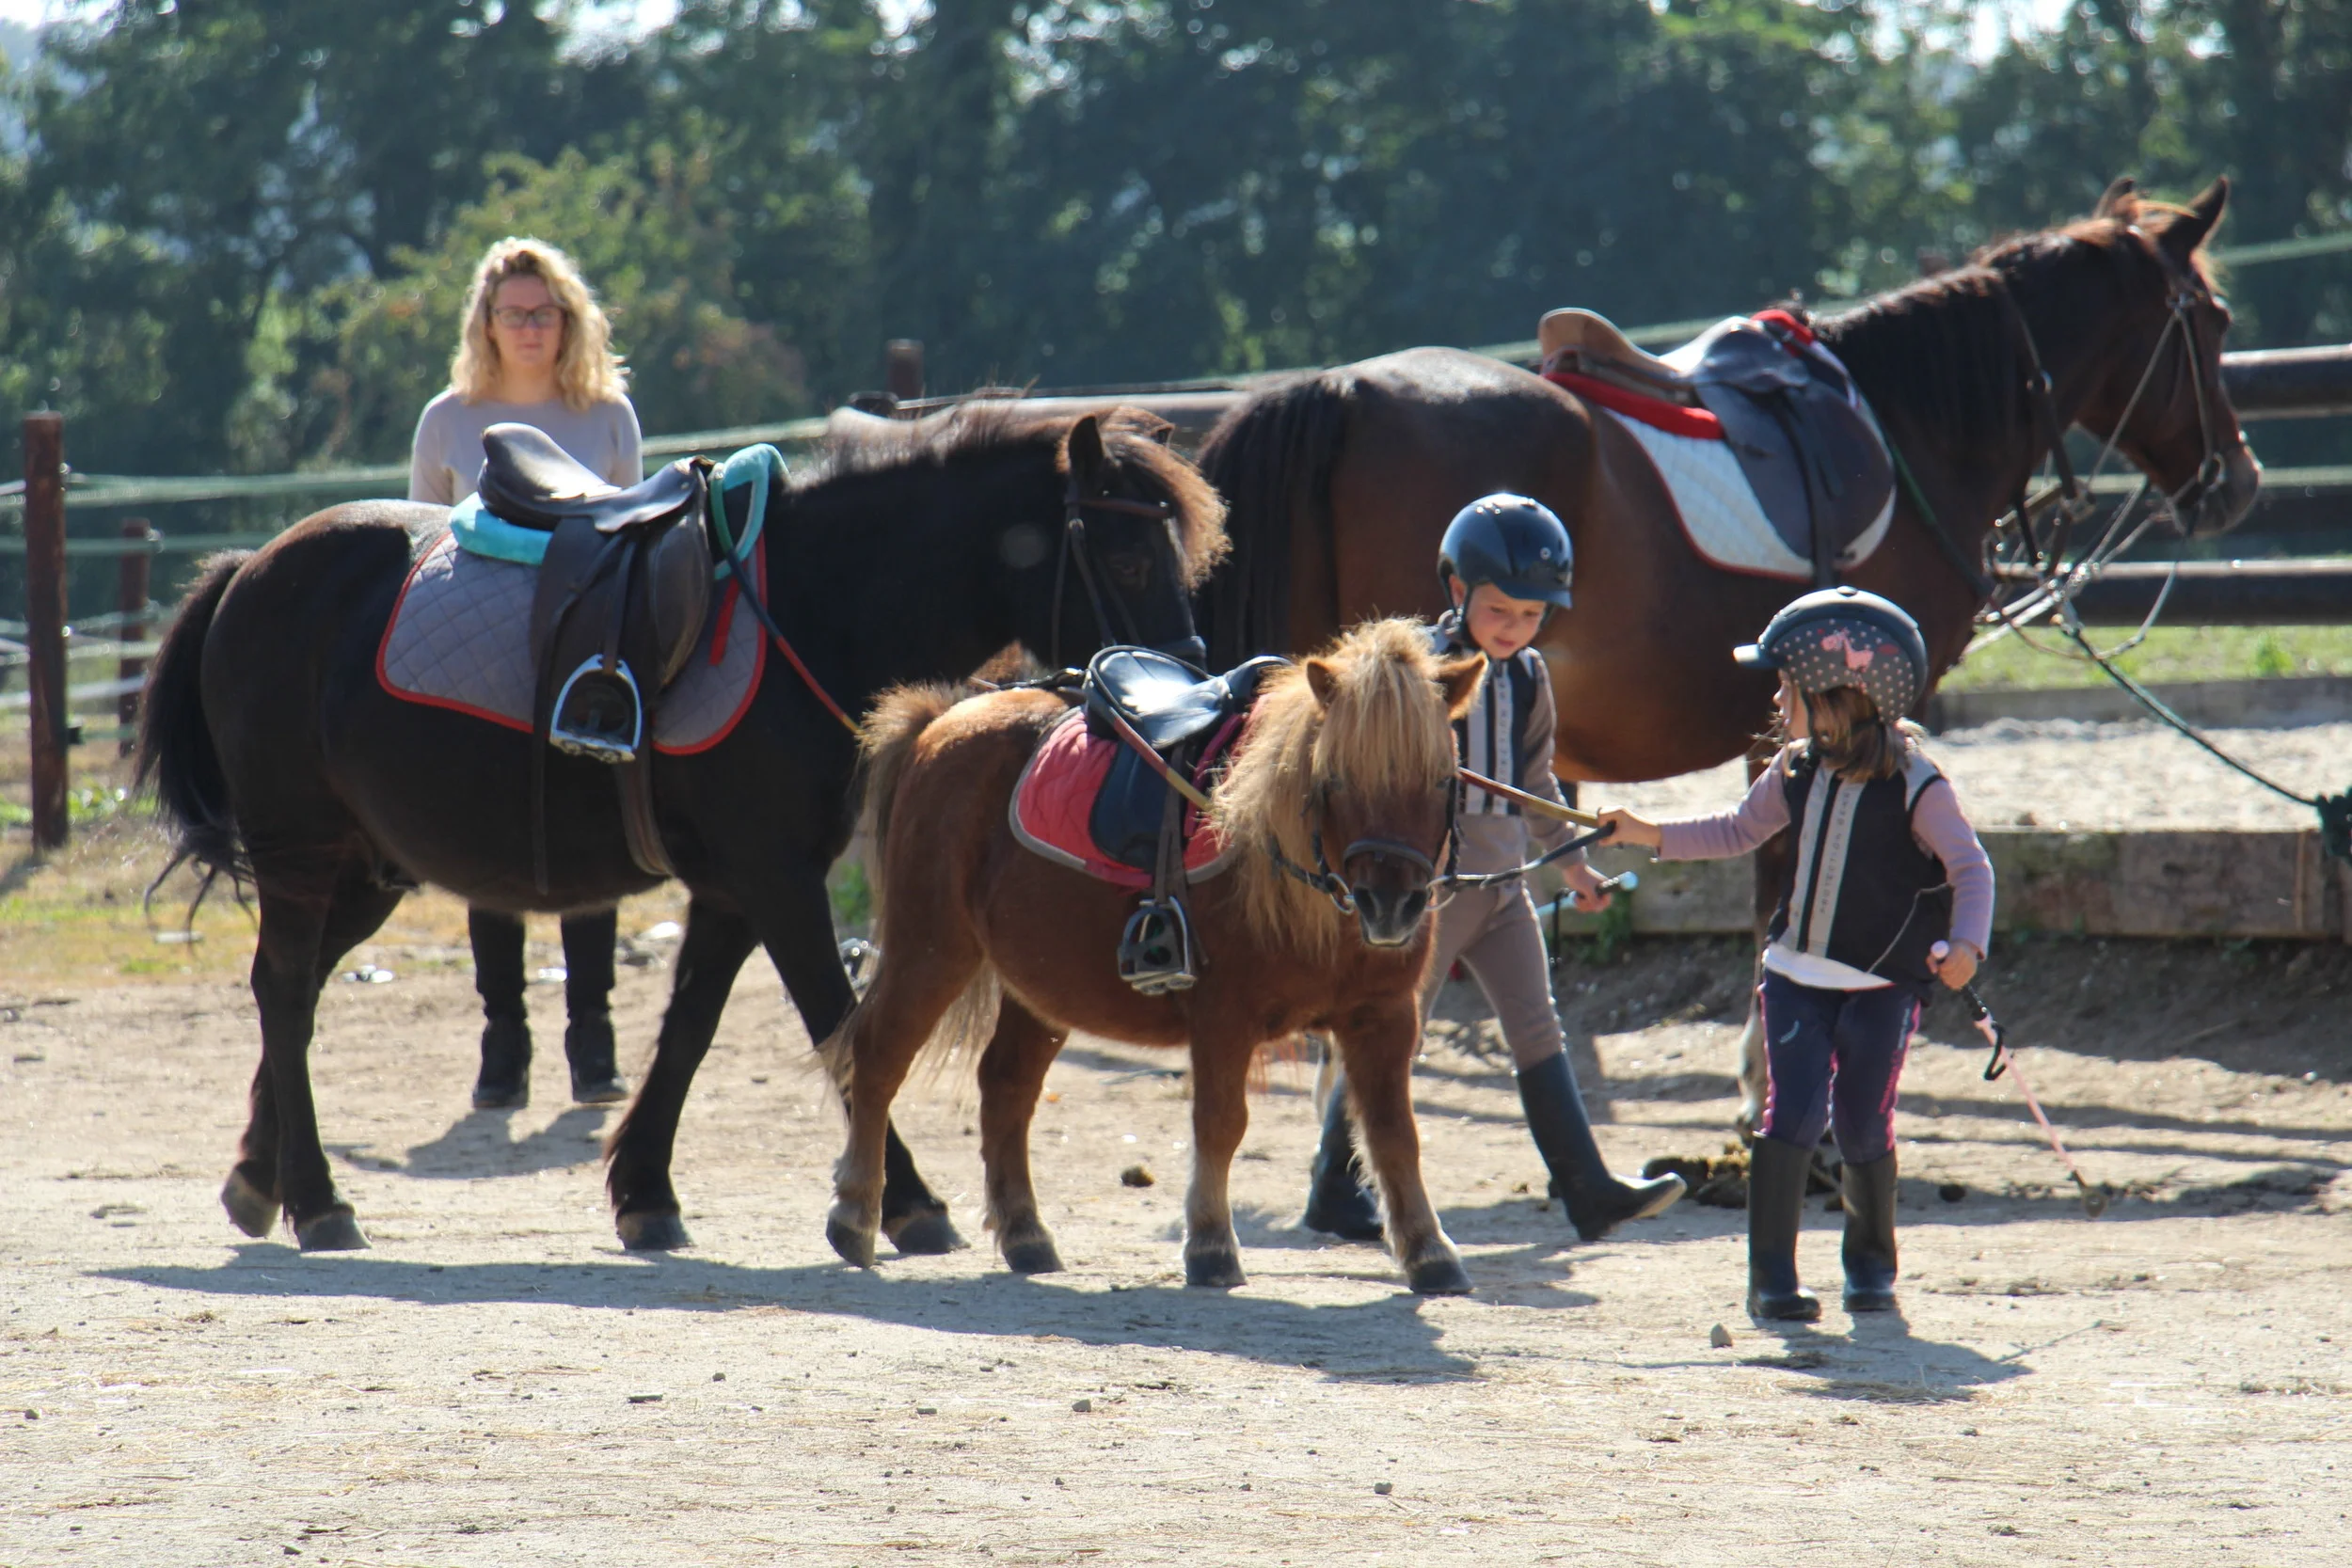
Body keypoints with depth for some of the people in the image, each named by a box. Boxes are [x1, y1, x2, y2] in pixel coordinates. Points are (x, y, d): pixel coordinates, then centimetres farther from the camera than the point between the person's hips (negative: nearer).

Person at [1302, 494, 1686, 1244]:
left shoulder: (1529, 680, 8)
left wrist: (1571, 861, 25)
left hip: (1503, 886, 6)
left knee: (1539, 1034, 2)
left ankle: (1588, 1189, 0)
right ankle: (1334, 1191, 12)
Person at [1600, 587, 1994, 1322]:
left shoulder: (1915, 787, -14)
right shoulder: (1796, 771, 2)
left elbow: (1971, 867, -11)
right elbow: (1741, 830, 18)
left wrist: (1966, 944, -27)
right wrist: (1652, 835, 11)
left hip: (1883, 984, -3)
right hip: (1798, 974, 3)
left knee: (1863, 1127, 2)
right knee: (1793, 1114, -9)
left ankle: (1871, 1267, 24)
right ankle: (1771, 1276, -5)